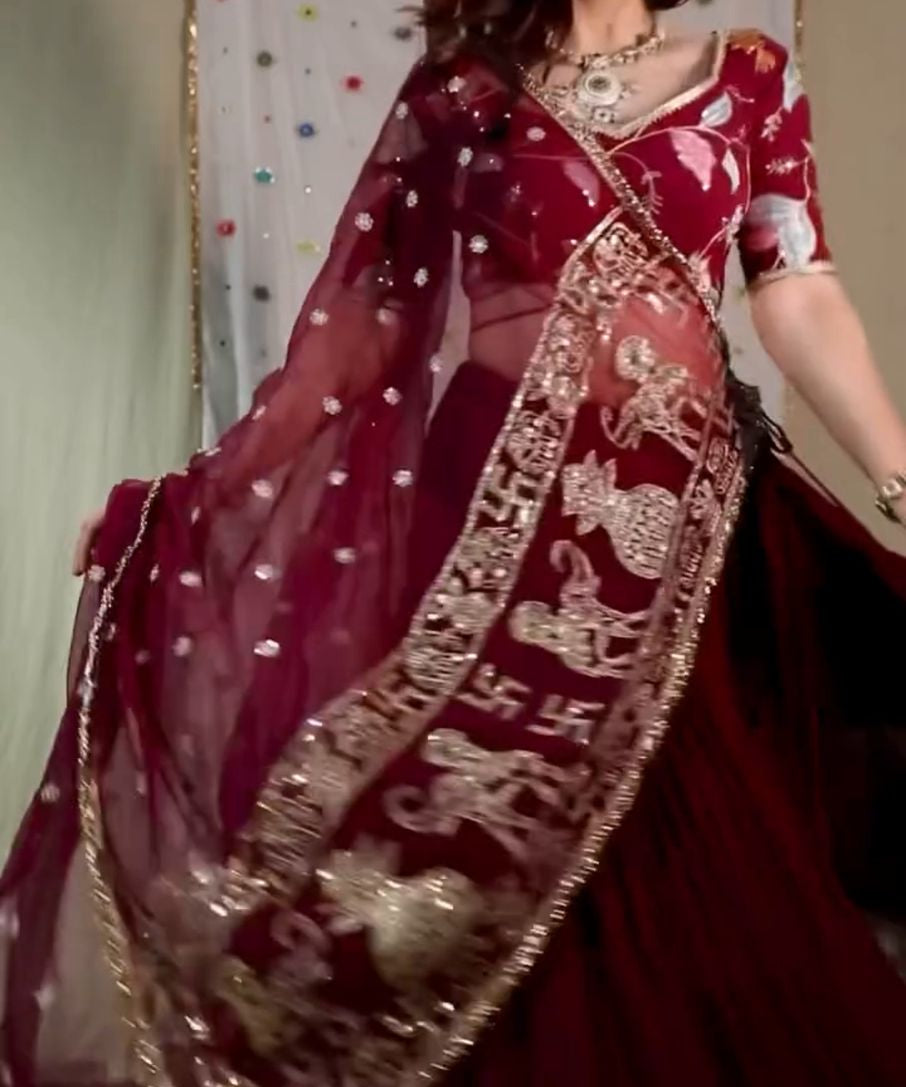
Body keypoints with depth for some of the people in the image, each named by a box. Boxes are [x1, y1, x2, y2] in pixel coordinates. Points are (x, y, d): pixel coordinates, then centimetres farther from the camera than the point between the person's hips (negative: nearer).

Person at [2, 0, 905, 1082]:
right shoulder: (460, 93, 5)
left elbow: (802, 305, 5)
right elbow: (364, 320, 4)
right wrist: (206, 491, 2)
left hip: (687, 513, 2)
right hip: (500, 499, -1)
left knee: (699, 867, 6)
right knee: (497, 845, 7)